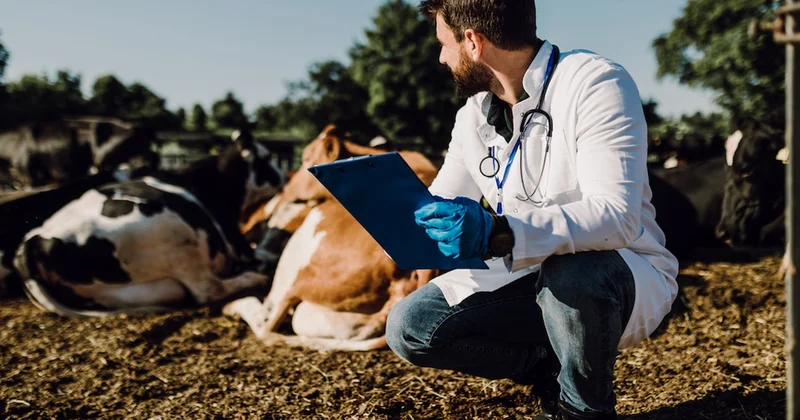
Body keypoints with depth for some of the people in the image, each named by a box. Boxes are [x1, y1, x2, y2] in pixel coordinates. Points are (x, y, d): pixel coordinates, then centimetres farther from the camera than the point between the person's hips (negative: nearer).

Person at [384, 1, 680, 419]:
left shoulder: (594, 84, -19)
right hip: (532, 276, 6)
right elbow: (433, 208, 12)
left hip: (625, 275, -5)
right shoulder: (473, 116, 3)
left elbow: (618, 216, -32)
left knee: (569, 272, -40)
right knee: (409, 326, -10)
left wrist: (501, 234, -44)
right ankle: (553, 371, 6)